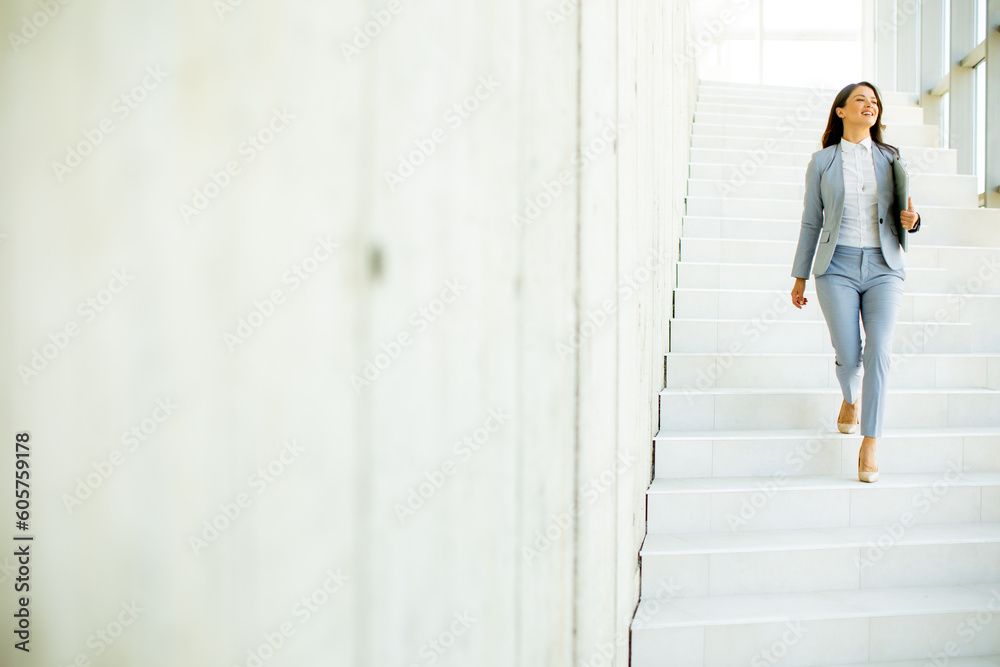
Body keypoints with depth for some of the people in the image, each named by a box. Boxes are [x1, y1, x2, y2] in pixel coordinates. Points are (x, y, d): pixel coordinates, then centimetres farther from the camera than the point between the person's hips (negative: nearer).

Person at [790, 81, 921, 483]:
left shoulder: (891, 158, 12)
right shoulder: (822, 162, 7)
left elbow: (901, 216, 17)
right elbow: (811, 222, 9)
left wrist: (911, 220, -8)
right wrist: (800, 277, 7)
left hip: (884, 267, 1)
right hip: (838, 266, -1)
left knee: (879, 351, -15)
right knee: (848, 356, -5)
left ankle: (869, 446, -8)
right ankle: (850, 398, 33)